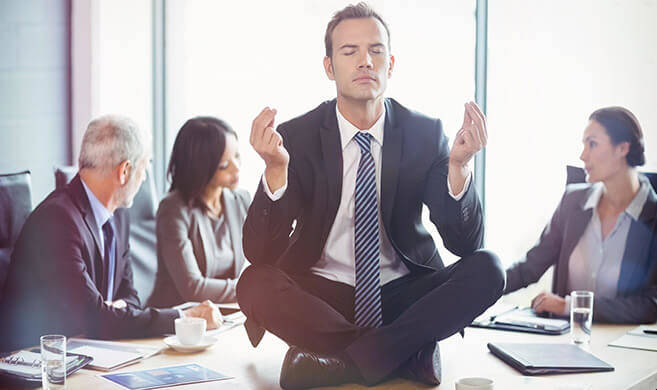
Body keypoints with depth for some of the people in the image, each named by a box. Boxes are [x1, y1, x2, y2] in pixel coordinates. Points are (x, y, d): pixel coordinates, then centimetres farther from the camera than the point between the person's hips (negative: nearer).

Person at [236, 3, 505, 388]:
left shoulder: (426, 133, -3)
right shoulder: (297, 136, -7)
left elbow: (466, 244, -9)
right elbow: (260, 253, -14)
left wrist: (458, 166, -26)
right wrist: (275, 169, -30)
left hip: (402, 294, 1)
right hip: (320, 296, -1)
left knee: (487, 269, -23)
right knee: (255, 284, -30)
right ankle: (410, 351, -17)